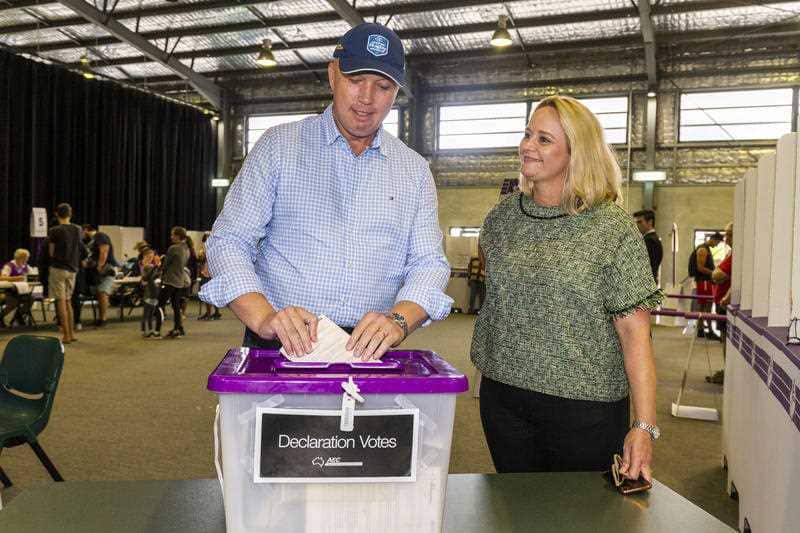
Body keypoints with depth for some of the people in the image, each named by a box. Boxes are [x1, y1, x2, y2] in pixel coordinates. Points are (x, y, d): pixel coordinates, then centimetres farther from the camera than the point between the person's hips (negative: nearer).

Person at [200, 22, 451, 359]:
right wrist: (264, 318, -18)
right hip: (281, 348, -2)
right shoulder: (279, 145, 4)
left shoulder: (415, 171, 11)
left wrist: (398, 320, -15)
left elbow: (428, 264, 6)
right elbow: (228, 242, 0)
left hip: (368, 352, 2)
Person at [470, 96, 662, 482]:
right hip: (503, 399, 4)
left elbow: (634, 329, -14)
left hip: (585, 406, -4)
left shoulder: (613, 228, -10)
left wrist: (644, 426, -19)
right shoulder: (502, 217, 3)